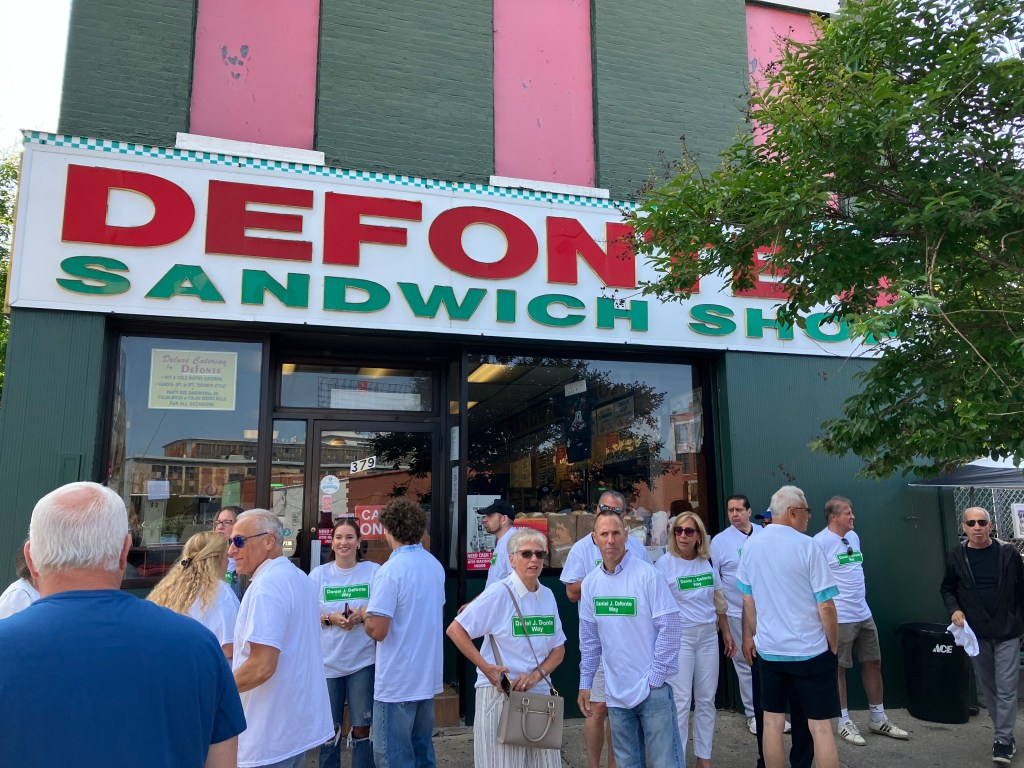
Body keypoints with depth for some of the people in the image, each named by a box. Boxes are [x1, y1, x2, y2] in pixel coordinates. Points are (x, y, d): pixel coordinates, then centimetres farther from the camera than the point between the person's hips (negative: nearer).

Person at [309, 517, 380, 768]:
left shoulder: (374, 571, -2)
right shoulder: (319, 573, 1)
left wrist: (362, 615, -17)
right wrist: (330, 618, -14)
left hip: (363, 661, -1)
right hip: (328, 661, 1)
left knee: (362, 728, 5)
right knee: (329, 729, 11)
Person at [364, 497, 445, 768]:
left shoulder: (390, 570, -19)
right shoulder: (435, 566, 6)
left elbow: (378, 631, -22)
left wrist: (366, 615, -1)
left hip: (397, 682, -7)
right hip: (428, 676, 8)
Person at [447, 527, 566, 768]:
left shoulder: (547, 595, 6)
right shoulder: (499, 593, -11)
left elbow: (559, 649, 9)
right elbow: (455, 630, -12)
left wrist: (536, 675, -8)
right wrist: (485, 667, -18)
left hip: (539, 692, 5)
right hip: (500, 692, -5)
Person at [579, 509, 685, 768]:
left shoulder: (647, 574, -12)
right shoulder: (590, 583, 3)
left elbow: (670, 627, -11)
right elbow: (589, 639, 11)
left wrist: (655, 678, -11)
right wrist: (585, 684, 11)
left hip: (651, 689, -5)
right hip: (616, 690, 5)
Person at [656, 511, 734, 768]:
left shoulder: (706, 562, 4)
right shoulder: (665, 563, -10)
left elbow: (718, 601, 14)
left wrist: (727, 633, 15)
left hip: (708, 636, 5)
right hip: (679, 636, -4)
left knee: (706, 699, 11)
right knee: (681, 700, 0)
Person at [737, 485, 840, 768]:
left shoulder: (751, 545, 1)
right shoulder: (806, 546, -15)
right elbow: (825, 606, -13)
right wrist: (833, 644, 1)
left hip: (769, 649, 5)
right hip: (810, 650, -4)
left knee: (772, 722, 13)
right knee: (820, 727, 4)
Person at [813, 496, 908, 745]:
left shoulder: (853, 536, 10)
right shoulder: (820, 542, -16)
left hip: (864, 614, 8)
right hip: (839, 618, -8)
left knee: (873, 663, 14)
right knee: (839, 669, 5)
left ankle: (879, 719, 28)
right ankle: (844, 722, 18)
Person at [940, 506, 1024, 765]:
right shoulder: (956, 556, -2)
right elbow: (947, 588, 9)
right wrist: (954, 609, -8)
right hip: (975, 634, 2)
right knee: (987, 688, 12)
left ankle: (1002, 740, 6)